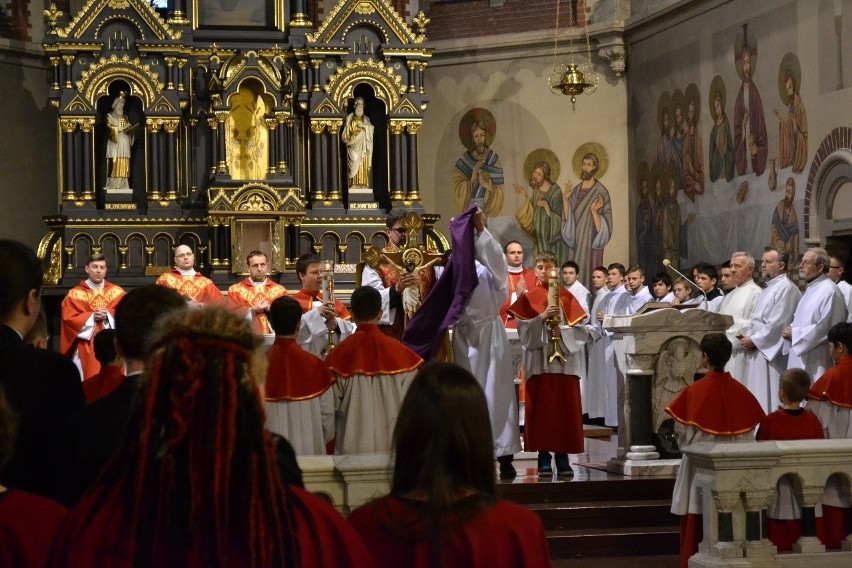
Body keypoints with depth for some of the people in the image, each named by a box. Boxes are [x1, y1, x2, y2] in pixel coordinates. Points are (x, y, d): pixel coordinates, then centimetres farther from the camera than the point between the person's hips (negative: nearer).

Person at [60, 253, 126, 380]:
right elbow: (69, 319, -4)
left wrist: (108, 315, -16)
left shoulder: (117, 292, 9)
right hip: (86, 349, -1)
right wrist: (92, 317, -15)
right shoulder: (75, 294, 4)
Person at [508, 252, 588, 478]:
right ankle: (544, 459, 1)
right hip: (539, 360, -1)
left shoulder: (566, 297, 8)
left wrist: (560, 328, -13)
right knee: (541, 410, -3)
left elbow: (580, 330, 3)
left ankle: (563, 458, 4)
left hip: (565, 360, 1)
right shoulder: (529, 298, 7)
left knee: (565, 409, -1)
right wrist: (541, 318, -16)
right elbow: (523, 330, -3)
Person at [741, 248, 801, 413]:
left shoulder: (785, 288, -13)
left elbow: (777, 323, -19)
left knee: (769, 400, -7)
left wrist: (754, 340, -13)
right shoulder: (768, 288, 18)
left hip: (772, 352, -10)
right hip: (758, 351, 10)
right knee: (758, 398, 11)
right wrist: (748, 336, 4)